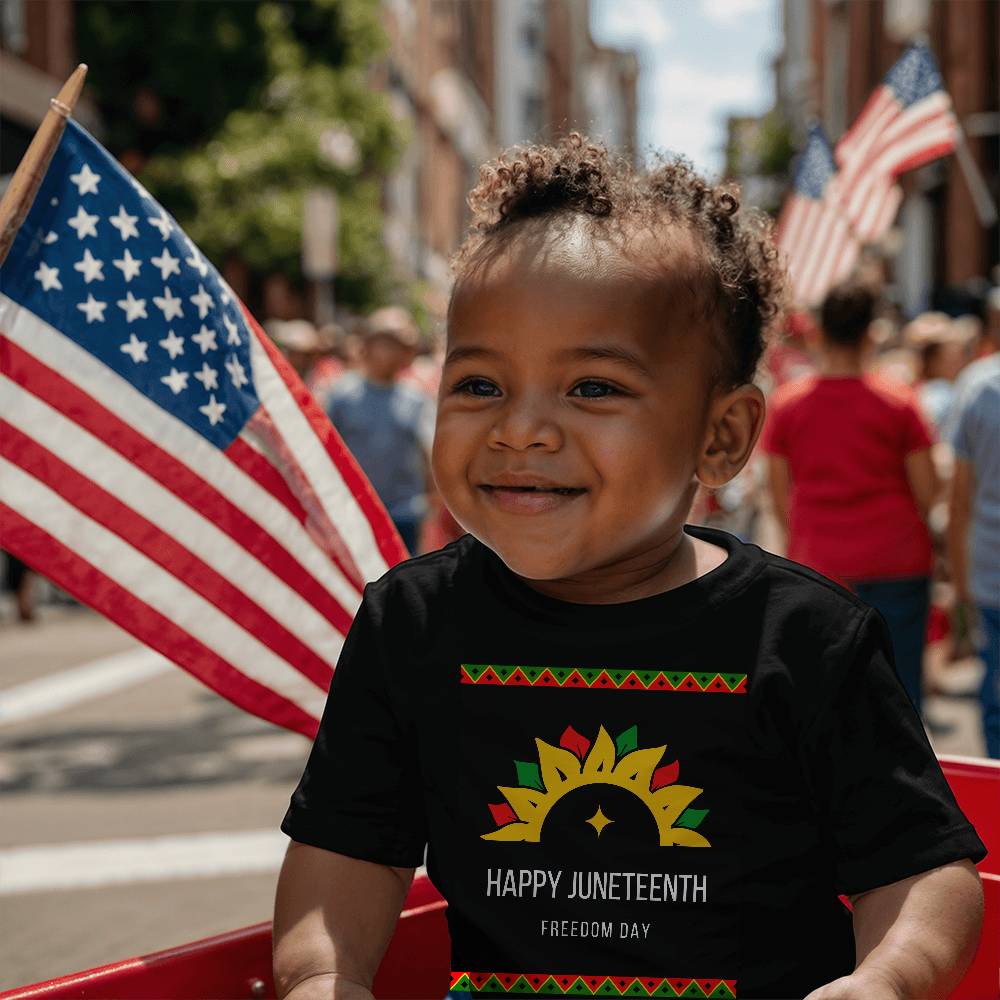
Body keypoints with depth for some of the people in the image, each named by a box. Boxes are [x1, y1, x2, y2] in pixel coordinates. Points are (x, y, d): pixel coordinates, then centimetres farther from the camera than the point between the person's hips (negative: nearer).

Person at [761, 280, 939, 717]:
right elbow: (928, 493, -5)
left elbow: (780, 498, 4)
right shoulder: (898, 402, -6)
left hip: (816, 566, 2)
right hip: (896, 563, -2)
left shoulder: (786, 403, -1)